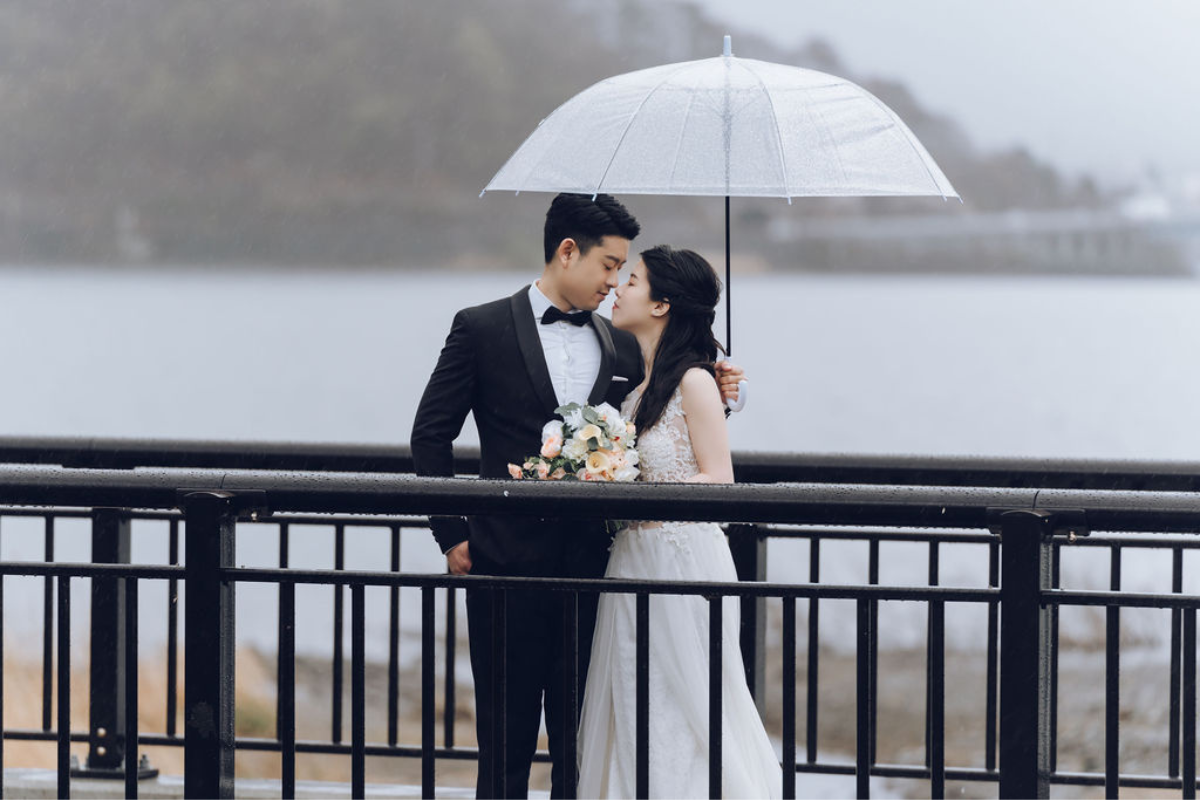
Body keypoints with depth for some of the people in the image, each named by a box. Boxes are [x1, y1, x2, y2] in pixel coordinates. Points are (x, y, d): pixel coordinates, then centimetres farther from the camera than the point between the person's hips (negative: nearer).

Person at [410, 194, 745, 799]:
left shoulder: (623, 348, 11)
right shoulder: (483, 329, 0)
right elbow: (431, 435, 2)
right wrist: (451, 536, -2)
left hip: (591, 566, 3)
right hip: (507, 566, -3)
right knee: (506, 735, 2)